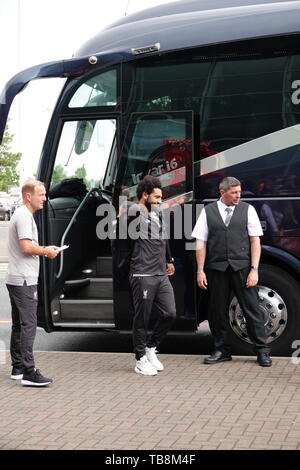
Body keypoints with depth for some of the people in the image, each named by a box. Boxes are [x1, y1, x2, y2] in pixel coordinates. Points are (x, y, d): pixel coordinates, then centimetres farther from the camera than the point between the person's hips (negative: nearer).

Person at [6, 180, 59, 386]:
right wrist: (46, 252, -8)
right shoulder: (24, 216, -14)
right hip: (24, 280, -11)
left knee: (19, 325, 13)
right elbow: (26, 247, -22)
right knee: (28, 325, -12)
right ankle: (28, 372, -14)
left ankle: (18, 368, 19)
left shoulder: (22, 214, 19)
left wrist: (45, 249, 15)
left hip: (16, 280, 11)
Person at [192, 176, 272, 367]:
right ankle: (222, 350, 20)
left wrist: (254, 269, -4)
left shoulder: (247, 209, 5)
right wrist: (200, 270, 1)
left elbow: (255, 241, 3)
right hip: (217, 269, 1)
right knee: (219, 310, 8)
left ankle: (262, 351, 7)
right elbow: (201, 243, 7)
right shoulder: (208, 212, 6)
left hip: (242, 267, -1)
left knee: (252, 308, -1)